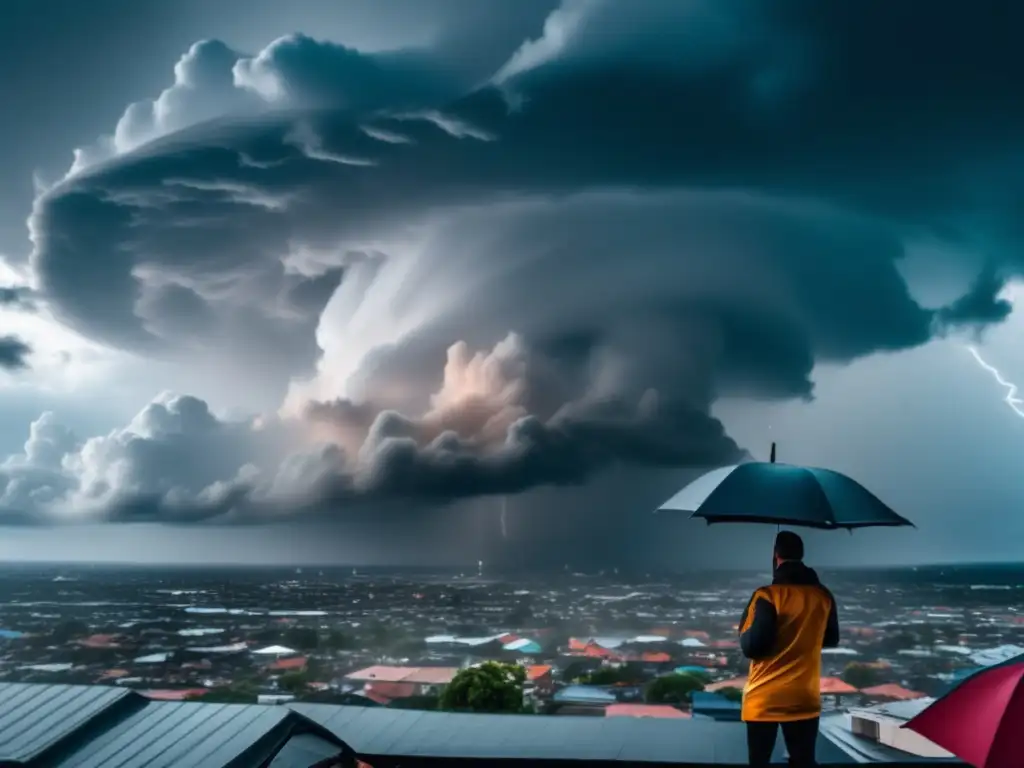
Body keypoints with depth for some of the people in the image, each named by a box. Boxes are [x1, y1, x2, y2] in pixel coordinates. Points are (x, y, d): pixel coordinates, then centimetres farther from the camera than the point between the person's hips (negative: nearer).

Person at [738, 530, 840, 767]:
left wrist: (744, 629, 3)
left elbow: (751, 647, -17)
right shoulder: (823, 596, 1)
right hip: (804, 699, 4)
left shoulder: (767, 595, -15)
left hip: (764, 700, -4)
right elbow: (832, 640, 16)